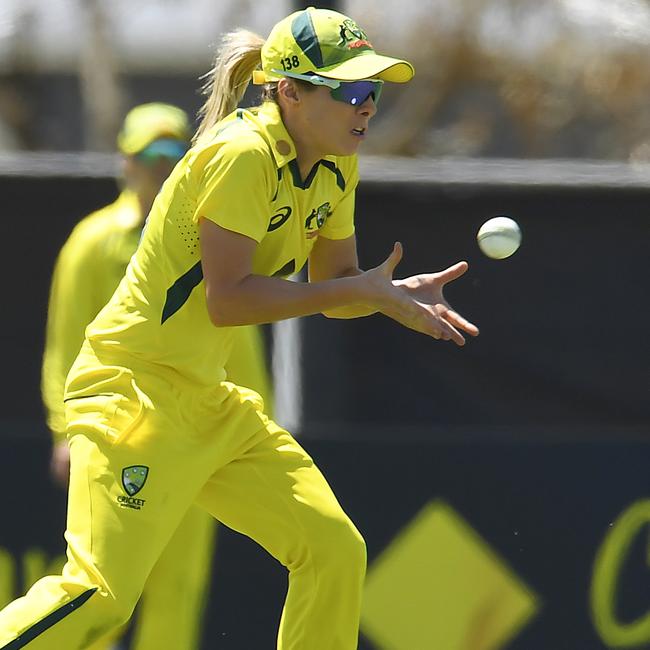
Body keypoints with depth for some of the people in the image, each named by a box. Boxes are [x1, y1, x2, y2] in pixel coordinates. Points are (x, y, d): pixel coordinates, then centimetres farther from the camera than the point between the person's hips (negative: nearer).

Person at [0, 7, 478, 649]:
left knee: (335, 550, 5)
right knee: (100, 594, -19)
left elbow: (335, 289, 16)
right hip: (135, 387, -9)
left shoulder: (334, 171, 8)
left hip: (209, 401, 9)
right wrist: (361, 291, -20)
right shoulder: (243, 154, -19)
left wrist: (393, 293, -6)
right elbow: (226, 300, -23)